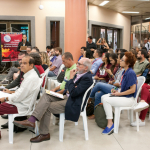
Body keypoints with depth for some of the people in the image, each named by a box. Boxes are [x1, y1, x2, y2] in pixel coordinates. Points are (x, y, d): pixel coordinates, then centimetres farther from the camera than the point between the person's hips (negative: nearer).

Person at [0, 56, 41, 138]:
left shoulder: (31, 78, -24)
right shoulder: (30, 75, 7)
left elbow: (19, 97, -23)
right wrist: (11, 92, 13)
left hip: (23, 106, -10)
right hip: (22, 101, 10)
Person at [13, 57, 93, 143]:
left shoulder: (87, 78, -18)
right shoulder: (78, 74, 10)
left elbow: (73, 93, -26)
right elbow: (67, 86, 19)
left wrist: (71, 78, -17)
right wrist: (68, 90, -5)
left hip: (73, 103, -9)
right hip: (66, 96, 9)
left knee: (47, 107, -16)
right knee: (46, 96, -10)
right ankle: (31, 120, -16)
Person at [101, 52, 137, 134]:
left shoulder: (131, 73, -20)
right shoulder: (125, 72, 8)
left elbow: (132, 90, -22)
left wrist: (119, 93, -15)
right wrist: (117, 91, 2)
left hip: (129, 99, -9)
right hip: (123, 95, 9)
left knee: (106, 100, -20)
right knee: (103, 97, 0)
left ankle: (110, 124, -10)